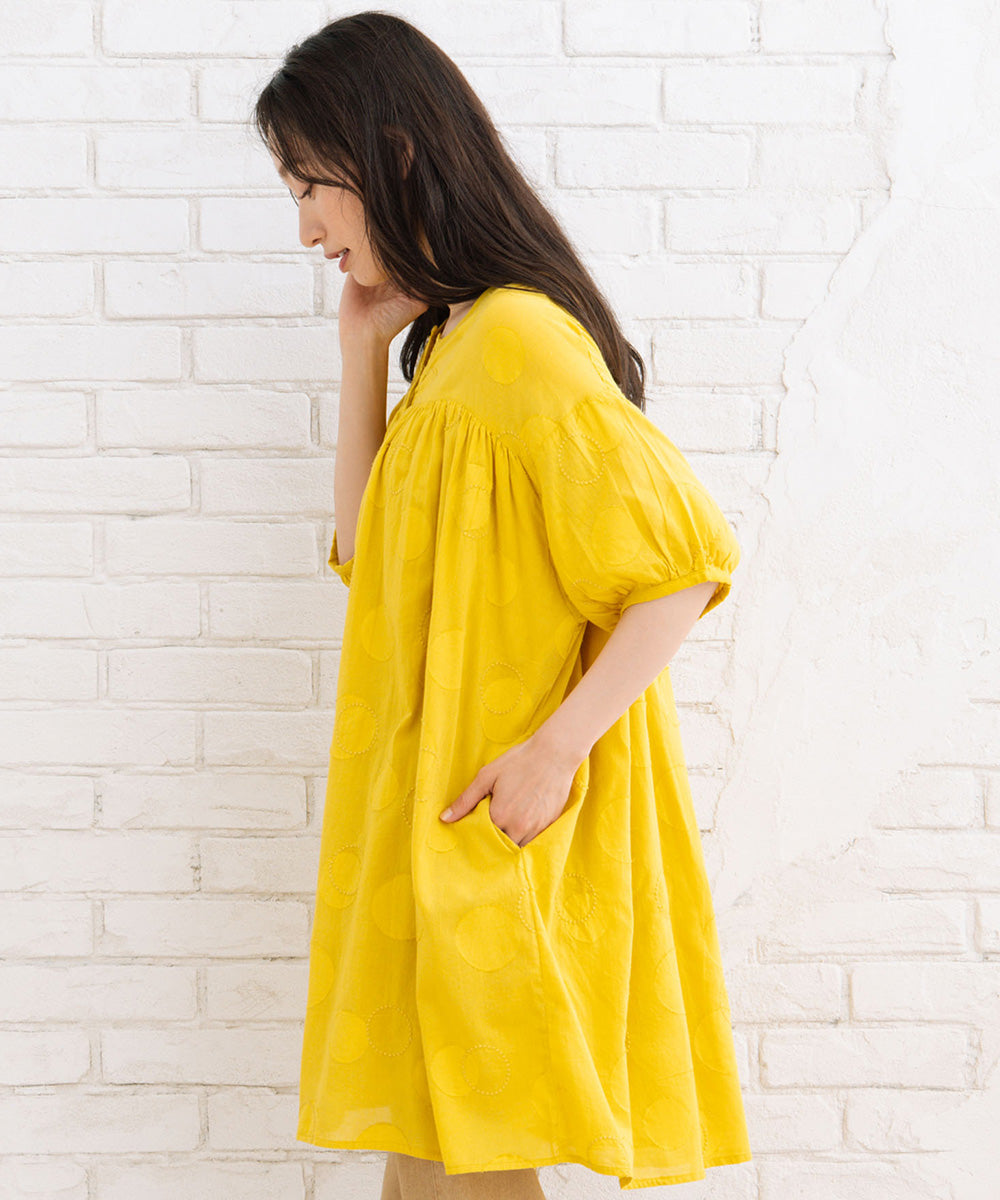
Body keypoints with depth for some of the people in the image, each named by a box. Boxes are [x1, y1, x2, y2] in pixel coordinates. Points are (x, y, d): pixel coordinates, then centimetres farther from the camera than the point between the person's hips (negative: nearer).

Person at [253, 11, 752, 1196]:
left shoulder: (514, 338, -18)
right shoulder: (452, 342, 13)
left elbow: (687, 558, -21)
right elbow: (364, 554, 14)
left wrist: (555, 747, -24)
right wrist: (364, 348, 7)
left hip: (502, 830, -9)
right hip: (433, 826, 9)